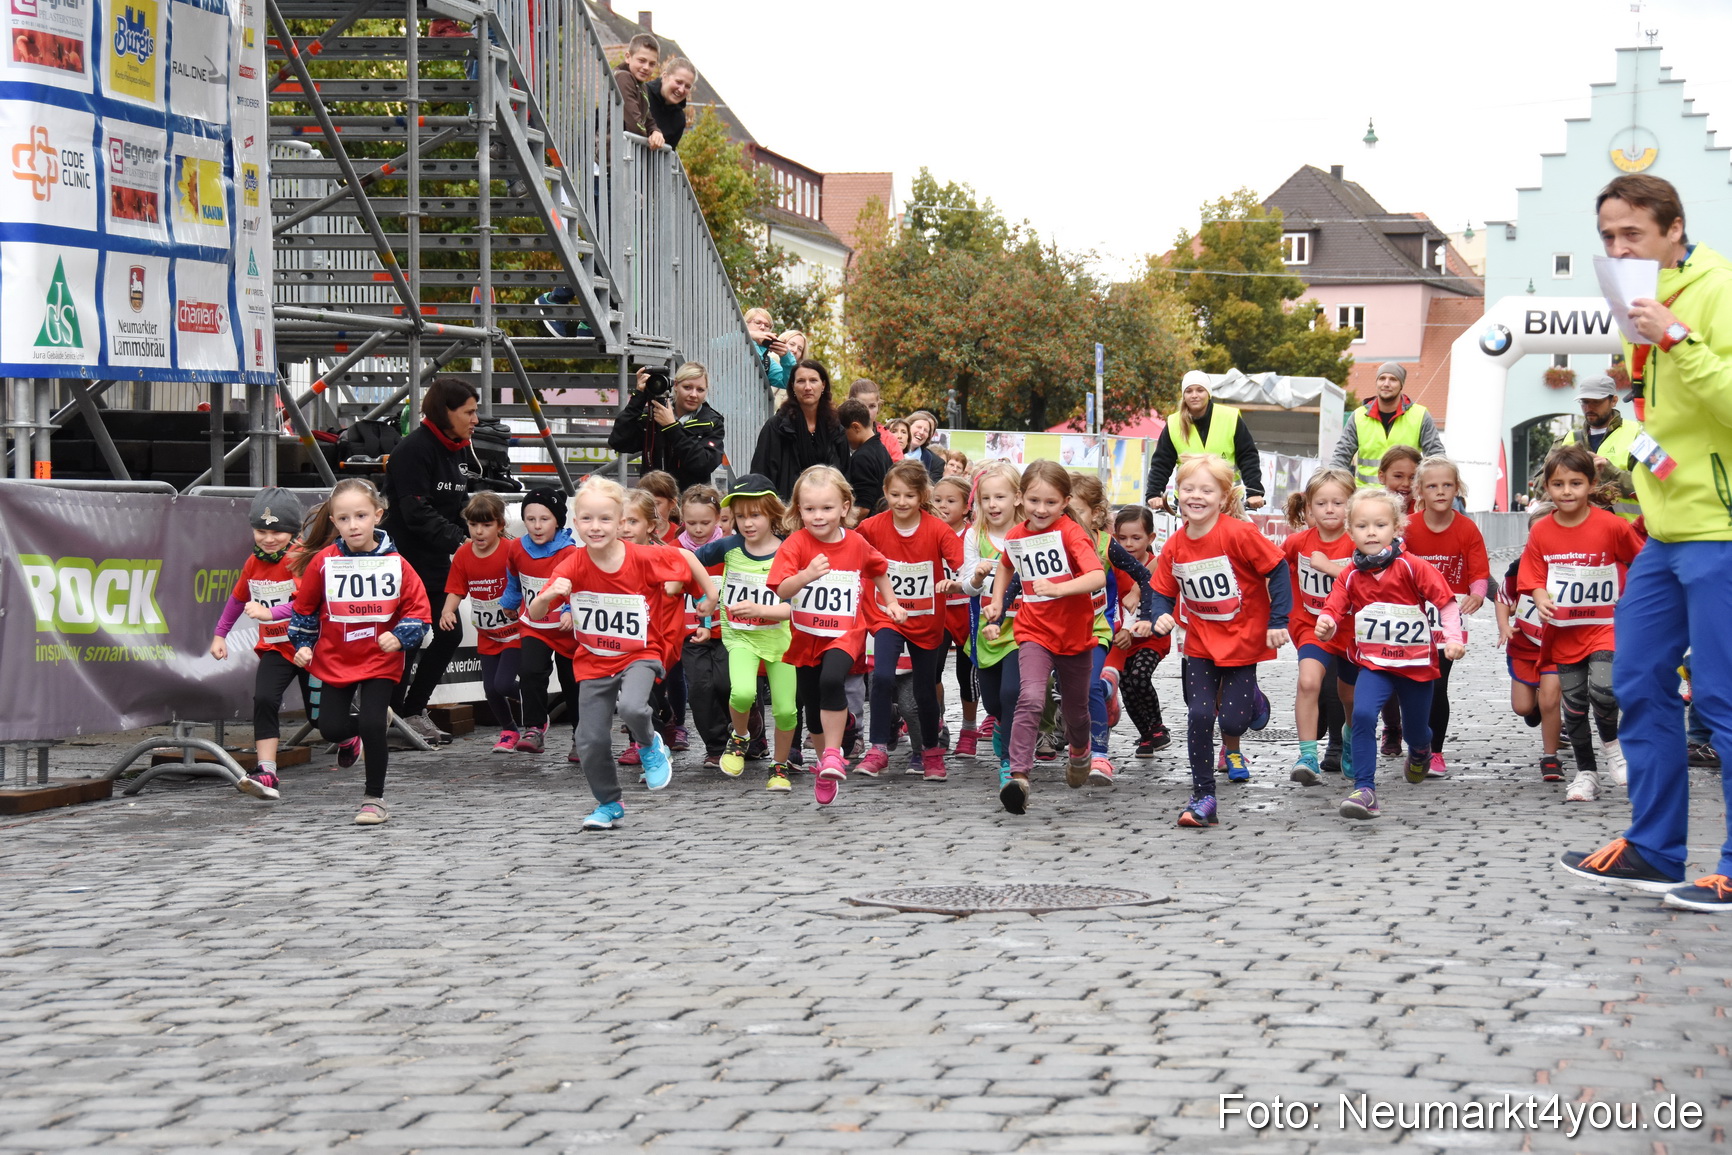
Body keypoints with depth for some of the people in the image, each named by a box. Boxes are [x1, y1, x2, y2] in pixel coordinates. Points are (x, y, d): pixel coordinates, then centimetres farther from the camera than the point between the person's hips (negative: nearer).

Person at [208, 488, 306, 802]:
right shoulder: (253, 563, 1)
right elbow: (238, 598, 19)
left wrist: (269, 613, -45)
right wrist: (220, 634, 18)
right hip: (274, 647, 4)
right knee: (264, 700, -20)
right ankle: (266, 773, -23)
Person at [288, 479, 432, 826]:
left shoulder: (395, 564, -10)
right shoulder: (323, 562, -9)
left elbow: (418, 609, -3)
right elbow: (304, 607, 5)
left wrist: (400, 637, -18)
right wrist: (303, 644, 0)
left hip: (381, 661, -2)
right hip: (334, 661, 2)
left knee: (372, 724, -13)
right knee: (331, 728, 3)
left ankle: (374, 797, 4)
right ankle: (353, 736, 43)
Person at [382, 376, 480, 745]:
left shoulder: (458, 451, 11)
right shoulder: (414, 449, -17)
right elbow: (417, 512, -24)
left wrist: (474, 537, 2)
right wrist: (457, 540, -28)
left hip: (436, 563, 9)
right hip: (405, 559, -9)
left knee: (449, 634, 10)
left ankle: (413, 711, 21)